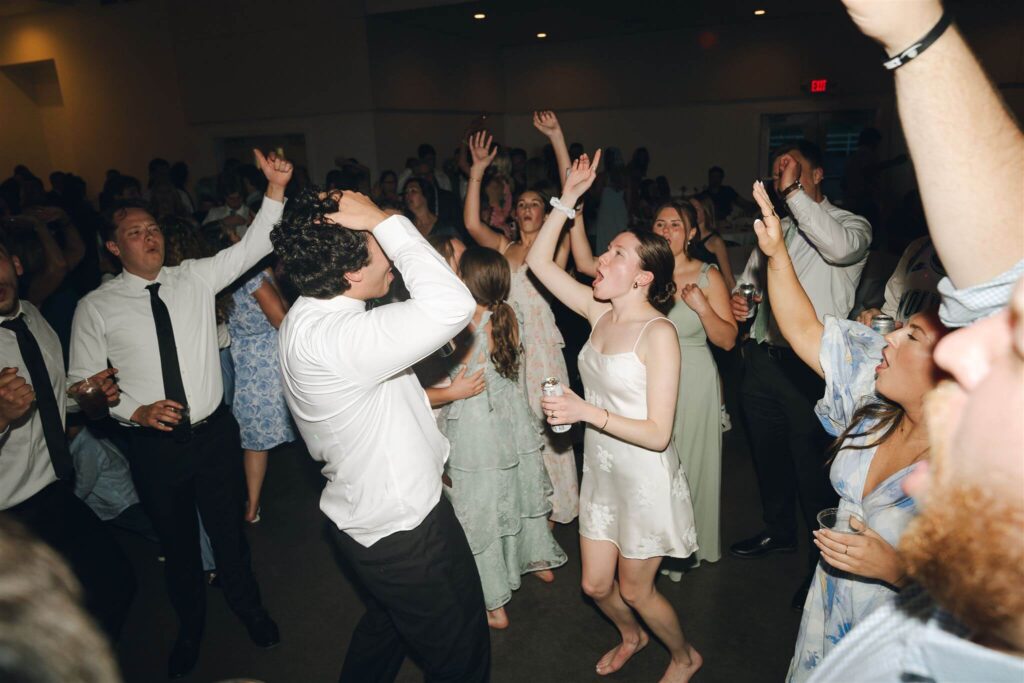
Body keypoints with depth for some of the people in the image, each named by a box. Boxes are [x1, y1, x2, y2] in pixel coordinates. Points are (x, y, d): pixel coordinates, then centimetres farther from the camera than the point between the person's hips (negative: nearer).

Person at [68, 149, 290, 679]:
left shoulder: (195, 278, 0)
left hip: (215, 432, 1)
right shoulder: (95, 308, -4)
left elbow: (252, 247, -8)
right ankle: (190, 626, 46)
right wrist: (135, 410, -17)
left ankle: (248, 608, 44)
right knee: (177, 541, 19)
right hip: (155, 445, 0)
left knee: (228, 530, 16)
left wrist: (275, 190, -20)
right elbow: (84, 381, -2)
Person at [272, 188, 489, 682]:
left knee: (385, 628, 35)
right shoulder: (327, 339, -34)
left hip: (366, 515, 10)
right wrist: (384, 222, -32)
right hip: (404, 532, -10)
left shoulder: (306, 317, -1)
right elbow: (453, 306, -42)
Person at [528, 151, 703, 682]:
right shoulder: (601, 312, -4)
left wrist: (587, 412, -31)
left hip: (644, 478, -6)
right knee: (596, 585, 20)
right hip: (601, 472, 6)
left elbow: (657, 434, -24)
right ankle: (630, 636, 54)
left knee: (634, 590, 15)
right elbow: (539, 261, -2)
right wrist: (568, 199, -7)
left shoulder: (658, 334, -23)